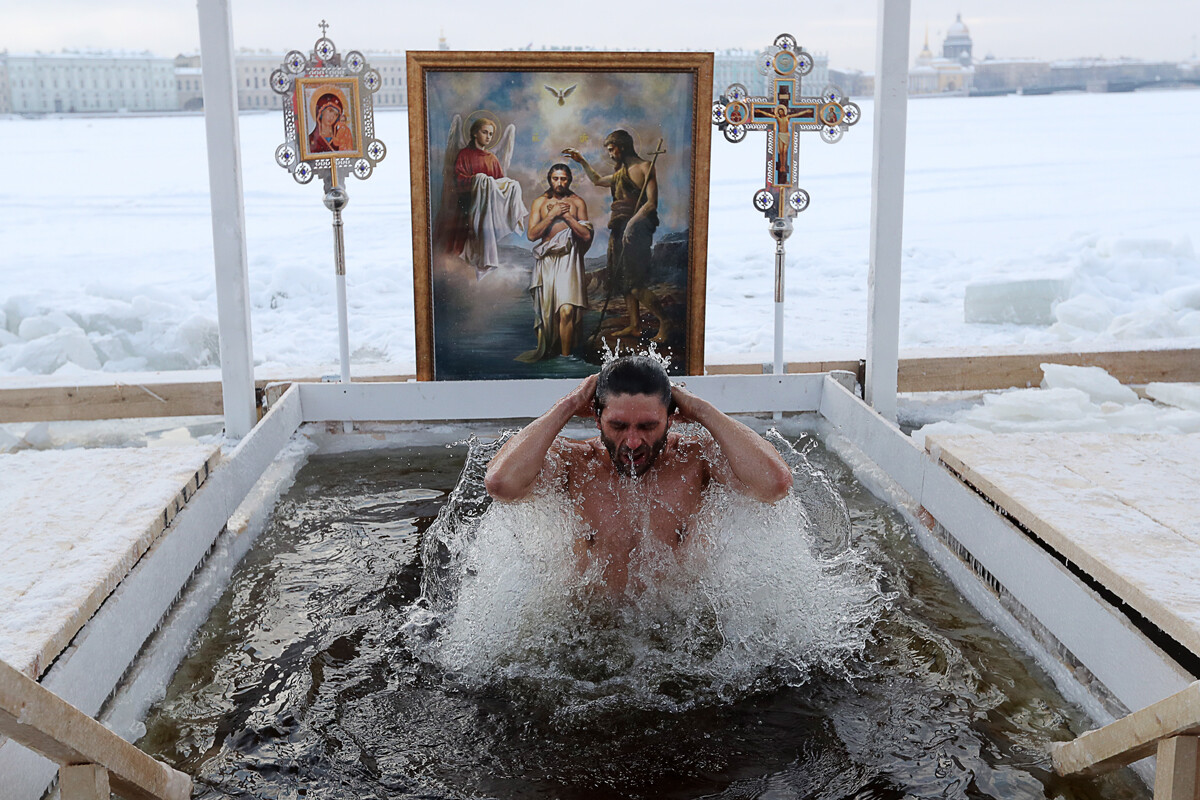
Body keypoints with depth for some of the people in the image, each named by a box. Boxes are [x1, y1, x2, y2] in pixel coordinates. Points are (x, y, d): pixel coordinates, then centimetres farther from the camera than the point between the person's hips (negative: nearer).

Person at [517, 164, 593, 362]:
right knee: (546, 309, 5)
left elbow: (587, 235, 1)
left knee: (567, 310, -16)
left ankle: (565, 356, -8)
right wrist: (552, 215, -9)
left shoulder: (577, 202, 8)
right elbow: (532, 235, -1)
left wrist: (566, 215, -7)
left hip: (568, 259, -2)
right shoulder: (540, 202, 9)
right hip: (546, 259, 2)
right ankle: (546, 351, 21)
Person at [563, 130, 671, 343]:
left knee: (635, 284, -15)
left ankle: (664, 321, -9)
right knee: (624, 282, 6)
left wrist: (631, 222, -24)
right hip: (620, 230, 9)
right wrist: (582, 161, 34)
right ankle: (634, 325, 10)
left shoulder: (645, 167, -5)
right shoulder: (621, 173, 21)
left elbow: (652, 203, -15)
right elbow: (597, 180, 40)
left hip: (636, 230, -9)